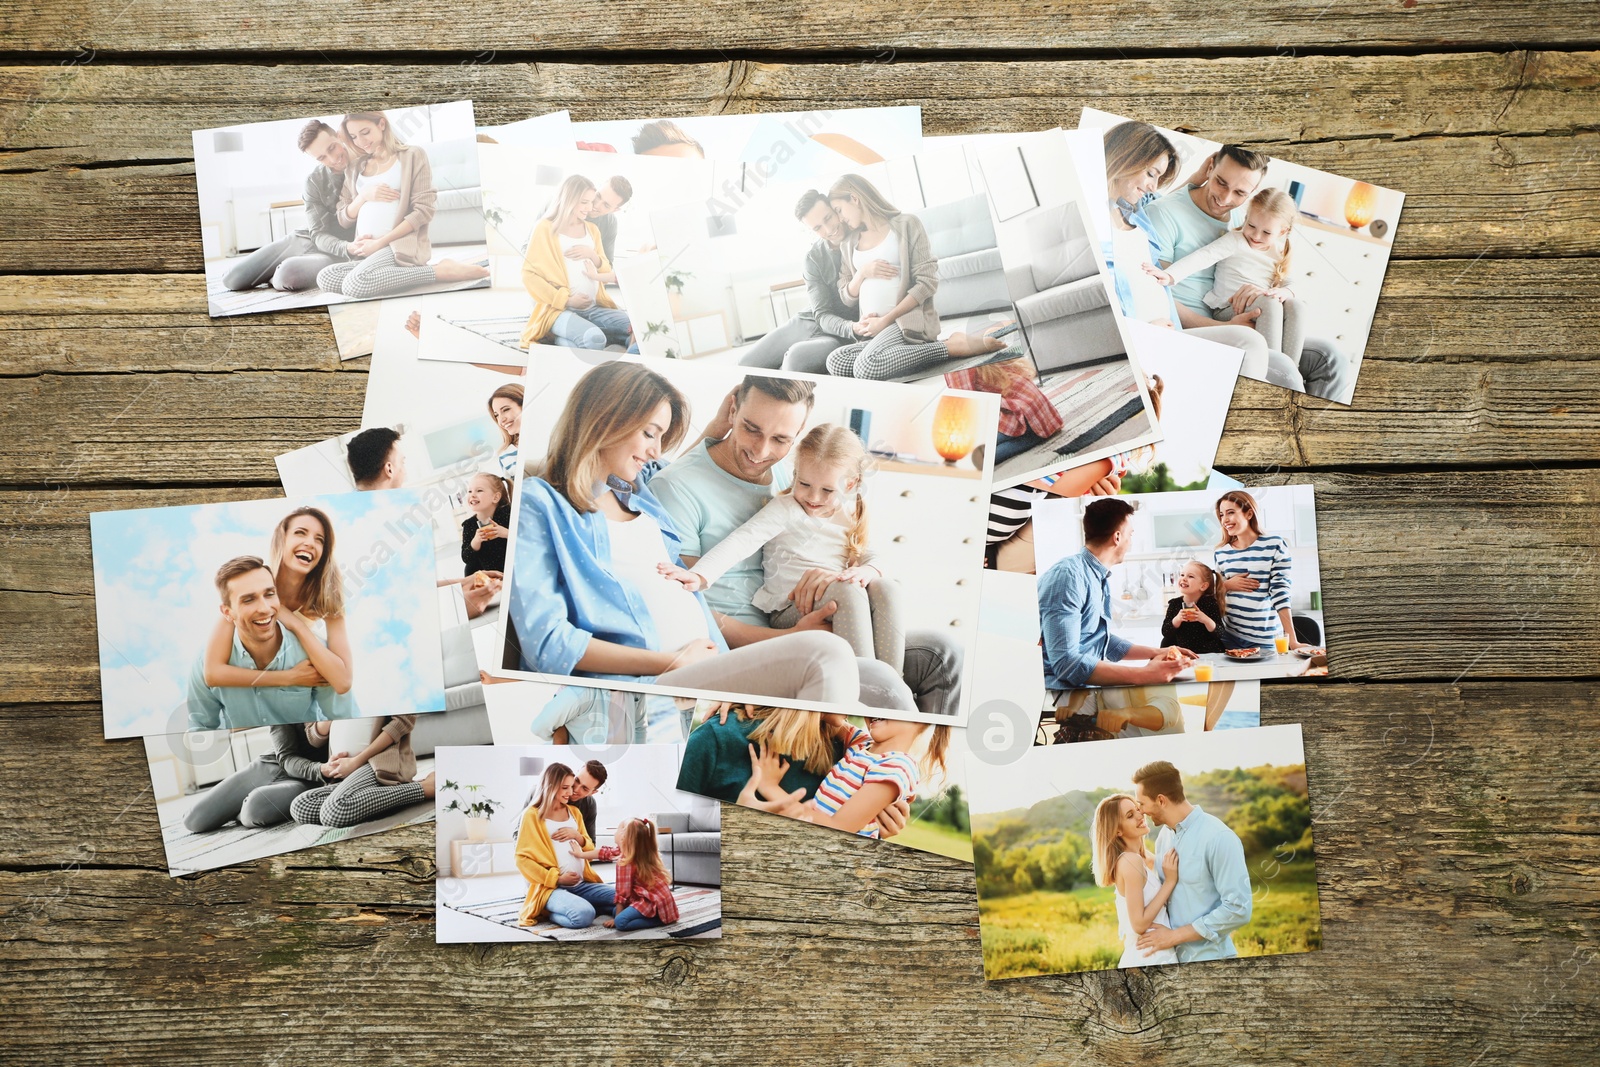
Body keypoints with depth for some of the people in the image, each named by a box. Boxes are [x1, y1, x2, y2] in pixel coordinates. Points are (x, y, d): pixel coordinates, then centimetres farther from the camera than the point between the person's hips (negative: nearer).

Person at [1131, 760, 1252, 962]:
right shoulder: (1164, 836, 4)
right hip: (1170, 955, 6)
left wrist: (1175, 935, -16)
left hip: (1208, 959, -6)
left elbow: (1238, 909, -19)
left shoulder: (1219, 838, -17)